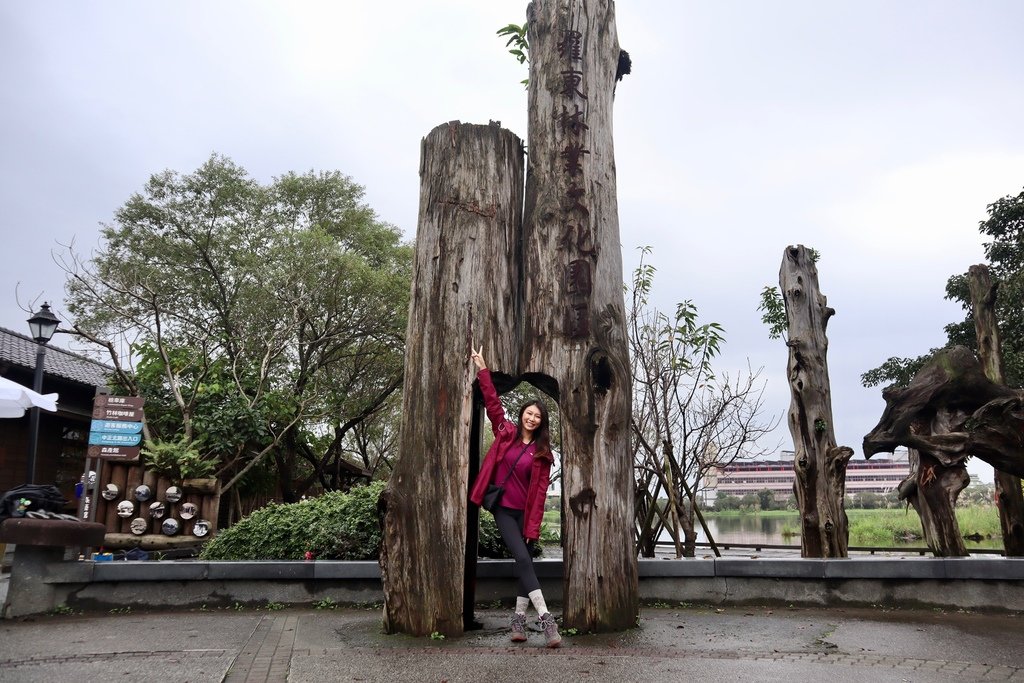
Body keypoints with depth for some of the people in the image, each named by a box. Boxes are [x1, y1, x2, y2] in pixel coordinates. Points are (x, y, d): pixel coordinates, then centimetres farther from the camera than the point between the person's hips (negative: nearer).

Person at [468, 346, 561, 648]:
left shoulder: (542, 452, -1)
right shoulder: (506, 432, 2)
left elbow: (540, 490, -5)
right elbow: (492, 402, 3)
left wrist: (534, 526, -10)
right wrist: (482, 369, -1)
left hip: (524, 512, 1)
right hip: (503, 508, -1)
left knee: (524, 561, 3)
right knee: (523, 559, -11)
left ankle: (519, 620, 15)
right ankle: (546, 617, -16)